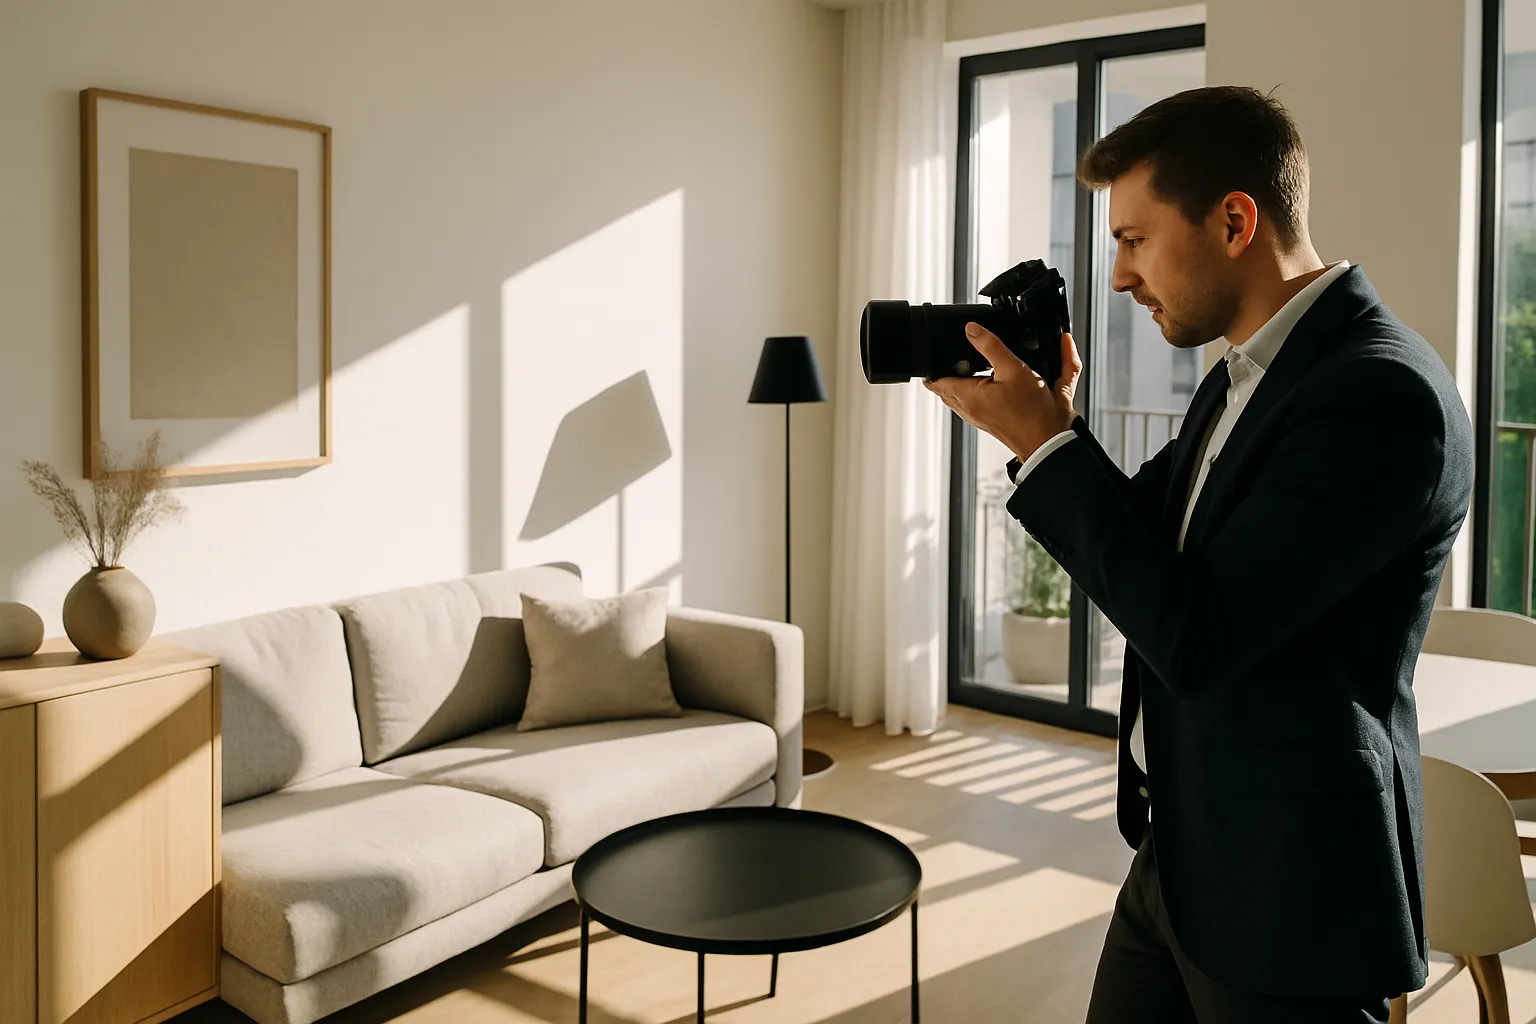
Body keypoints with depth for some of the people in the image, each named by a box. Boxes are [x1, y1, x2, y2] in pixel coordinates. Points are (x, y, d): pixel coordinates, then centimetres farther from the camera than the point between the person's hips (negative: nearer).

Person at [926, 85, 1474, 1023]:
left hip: (1287, 892, -8)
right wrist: (1054, 426, -3)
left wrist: (1042, 444, -19)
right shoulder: (1243, 374, 7)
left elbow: (1193, 640, -25)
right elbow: (1148, 550, 13)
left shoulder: (1382, 393, -22)